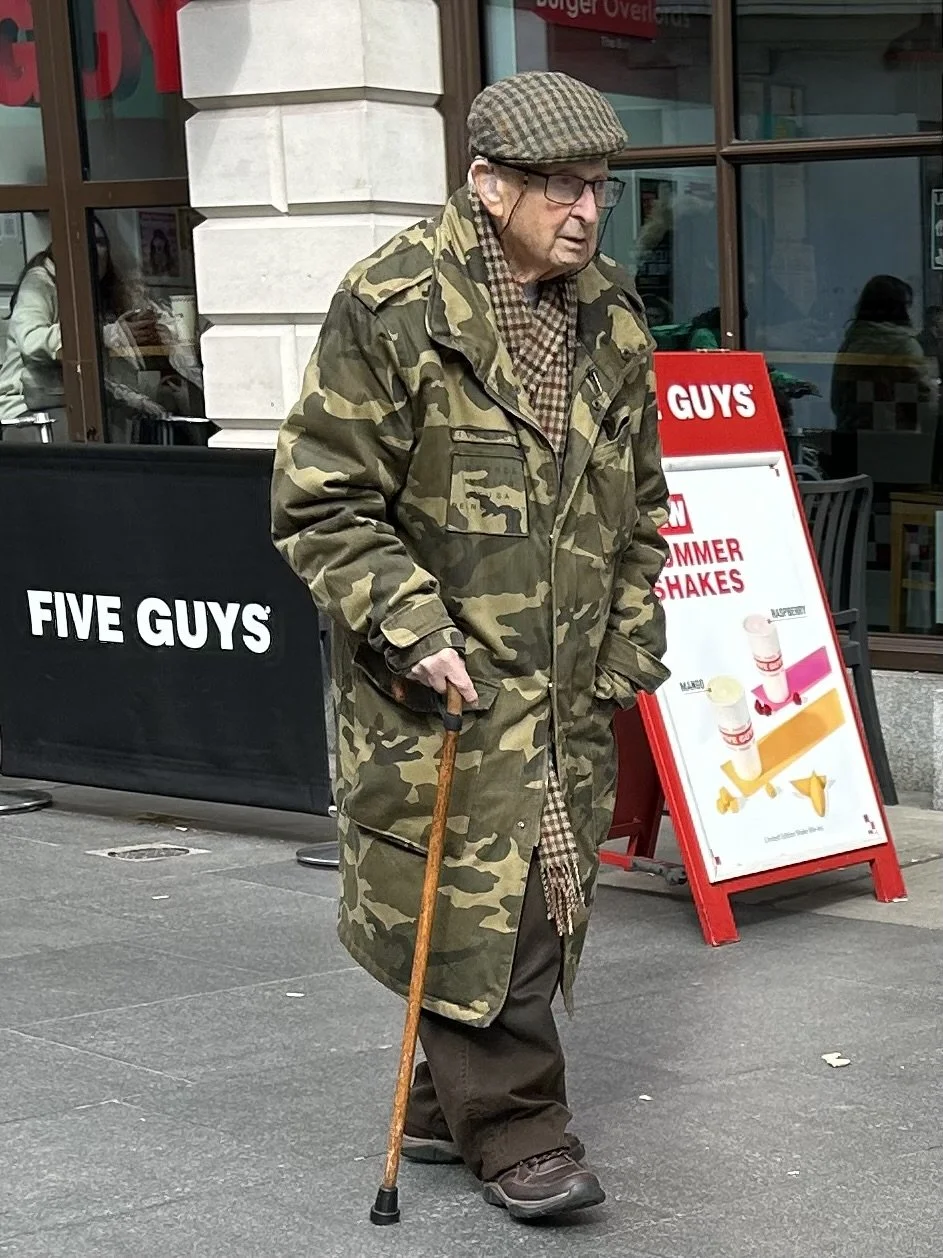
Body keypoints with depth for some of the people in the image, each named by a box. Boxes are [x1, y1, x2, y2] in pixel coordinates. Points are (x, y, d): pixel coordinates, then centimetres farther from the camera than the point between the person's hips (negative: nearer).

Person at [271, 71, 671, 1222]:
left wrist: (630, 647, 13)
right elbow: (321, 503, -11)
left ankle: (453, 1107, 27)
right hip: (441, 688, -6)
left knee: (542, 899, 11)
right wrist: (412, 629, -19)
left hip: (570, 691, 6)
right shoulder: (390, 309, -11)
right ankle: (517, 1133, 8)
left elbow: (636, 507, 18)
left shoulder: (610, 317, 9)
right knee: (469, 903, -6)